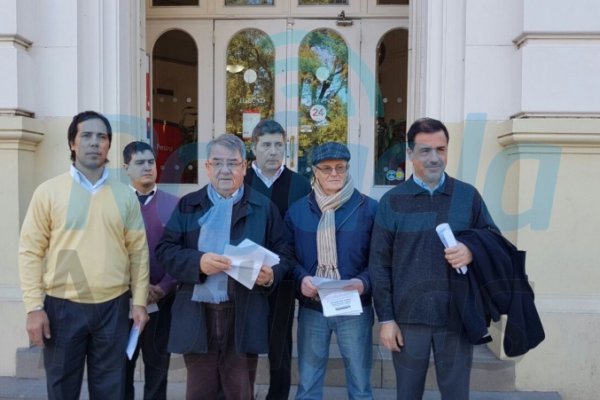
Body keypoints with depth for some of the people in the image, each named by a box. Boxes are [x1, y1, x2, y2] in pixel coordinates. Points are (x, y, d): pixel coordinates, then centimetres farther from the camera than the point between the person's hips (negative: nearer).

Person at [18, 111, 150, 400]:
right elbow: (30, 251, -3)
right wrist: (34, 306, -8)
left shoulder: (125, 195, 4)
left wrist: (139, 301, 1)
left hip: (113, 307, 2)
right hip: (62, 306, -1)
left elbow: (138, 250, 5)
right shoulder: (48, 191, -2)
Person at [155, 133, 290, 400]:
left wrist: (270, 275, -16)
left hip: (244, 316, 0)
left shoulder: (264, 208, 5)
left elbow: (281, 255, 6)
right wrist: (197, 262, -17)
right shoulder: (188, 205, 7)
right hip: (197, 315, 1)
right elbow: (165, 250, 1)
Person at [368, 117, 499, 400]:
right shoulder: (391, 201, 0)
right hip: (408, 316, 0)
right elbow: (379, 264, 0)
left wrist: (472, 251, -14)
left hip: (457, 315, 1)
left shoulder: (468, 195, 3)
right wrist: (385, 318, -4)